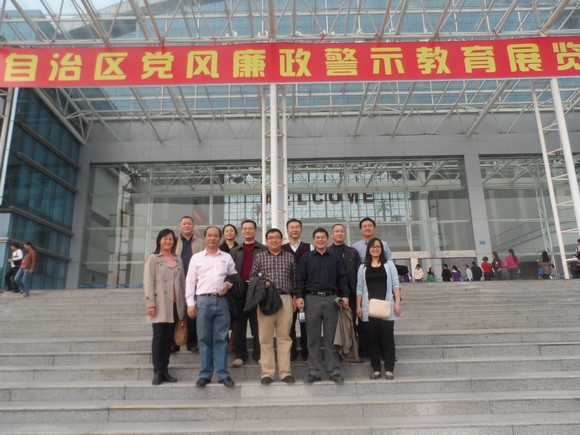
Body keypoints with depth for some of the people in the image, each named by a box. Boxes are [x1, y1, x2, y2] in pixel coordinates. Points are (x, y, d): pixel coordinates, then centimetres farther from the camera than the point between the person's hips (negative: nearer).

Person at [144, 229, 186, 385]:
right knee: (158, 337, -1)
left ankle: (165, 370, 14)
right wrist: (150, 304, -12)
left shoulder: (178, 259, 14)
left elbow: (182, 281, 13)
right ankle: (157, 372, 4)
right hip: (161, 304, -4)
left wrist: (183, 303, 8)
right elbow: (149, 282, -4)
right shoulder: (153, 259, 3)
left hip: (175, 304, 4)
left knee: (169, 337, 7)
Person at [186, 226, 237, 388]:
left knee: (221, 338, 4)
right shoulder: (196, 258, 8)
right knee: (204, 339, 4)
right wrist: (190, 303, -2)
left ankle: (223, 374, 10)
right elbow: (190, 282, 6)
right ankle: (205, 374, 13)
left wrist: (228, 285, -4)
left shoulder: (227, 257, 12)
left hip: (222, 300, 1)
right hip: (203, 300, -1)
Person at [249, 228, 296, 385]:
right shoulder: (259, 257, 11)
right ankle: (267, 373, 8)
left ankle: (285, 372, 10)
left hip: (285, 299, 1)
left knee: (284, 337, 3)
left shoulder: (290, 257, 13)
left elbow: (294, 279, 12)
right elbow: (252, 277, 9)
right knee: (265, 338, 2)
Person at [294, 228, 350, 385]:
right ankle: (314, 372, 10)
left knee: (331, 338, 5)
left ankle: (334, 371, 11)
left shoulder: (335, 258, 12)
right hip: (312, 299, 0)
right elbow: (300, 278, 3)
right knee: (313, 338, 3)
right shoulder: (306, 257, 9)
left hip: (331, 299, 1)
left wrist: (345, 296, -3)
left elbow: (342, 278, 9)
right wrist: (299, 296, -8)